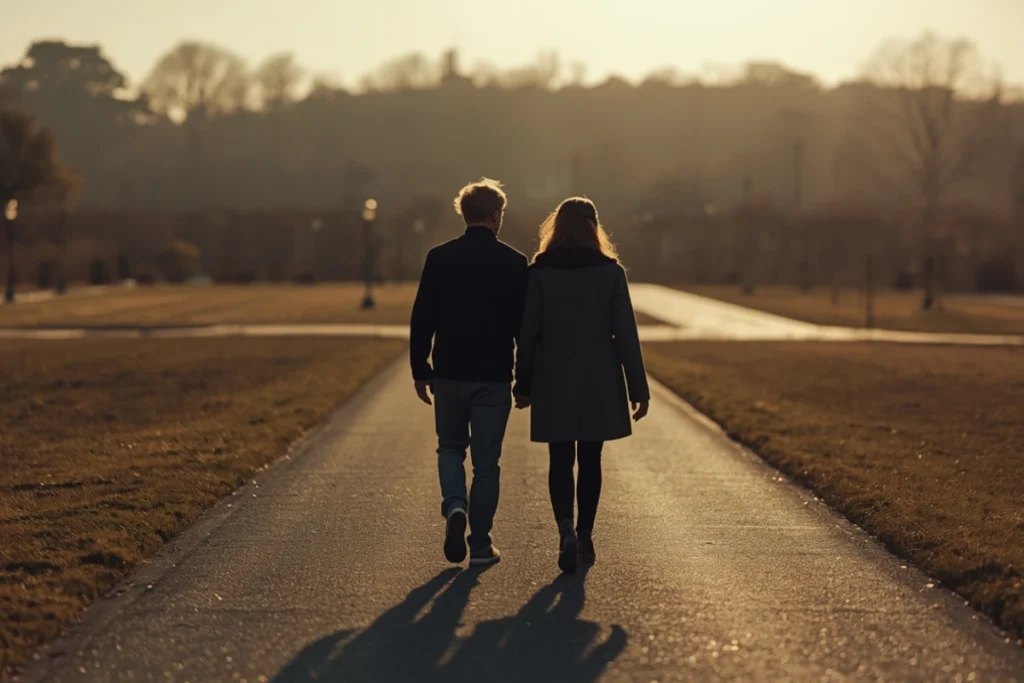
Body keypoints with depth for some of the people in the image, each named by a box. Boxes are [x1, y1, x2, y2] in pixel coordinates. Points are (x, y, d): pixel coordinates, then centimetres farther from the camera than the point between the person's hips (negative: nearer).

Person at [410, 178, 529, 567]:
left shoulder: (439, 258, -2)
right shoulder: (514, 263, -4)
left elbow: (422, 319, -1)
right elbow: (525, 325, -2)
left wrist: (420, 370, 7)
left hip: (449, 374, 1)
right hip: (494, 378, -1)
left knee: (450, 448, 20)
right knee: (486, 462, 7)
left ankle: (454, 505, -6)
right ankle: (480, 546, 8)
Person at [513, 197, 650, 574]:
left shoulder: (540, 272, -4)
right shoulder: (611, 271, -4)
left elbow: (528, 331, -2)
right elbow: (626, 333, -4)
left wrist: (524, 384, 7)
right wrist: (638, 388, 0)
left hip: (555, 384, 0)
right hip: (599, 384, 1)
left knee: (561, 461, 4)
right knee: (590, 460, 13)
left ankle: (566, 530, -17)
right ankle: (584, 537, 18)